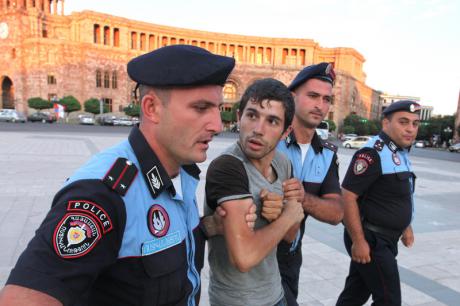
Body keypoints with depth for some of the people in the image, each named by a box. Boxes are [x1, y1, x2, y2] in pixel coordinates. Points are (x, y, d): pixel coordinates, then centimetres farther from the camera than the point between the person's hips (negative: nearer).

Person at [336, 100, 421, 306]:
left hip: (383, 239, 9)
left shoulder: (401, 153, 11)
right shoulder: (373, 153, -19)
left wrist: (405, 225, 23)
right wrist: (358, 241, -24)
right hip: (370, 239, -8)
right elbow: (347, 196, -25)